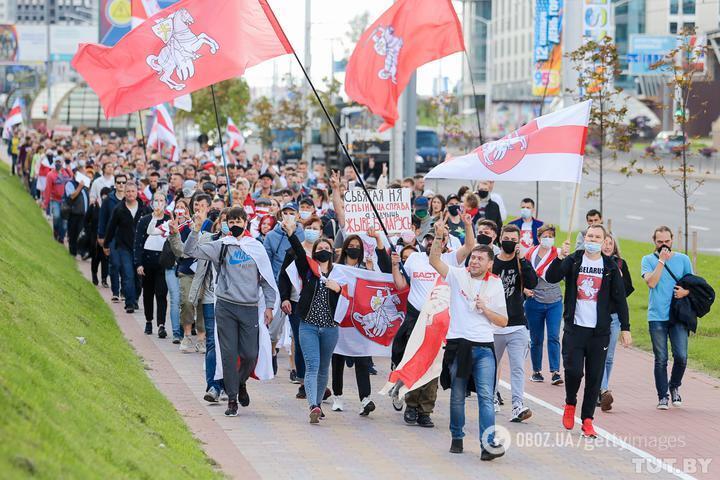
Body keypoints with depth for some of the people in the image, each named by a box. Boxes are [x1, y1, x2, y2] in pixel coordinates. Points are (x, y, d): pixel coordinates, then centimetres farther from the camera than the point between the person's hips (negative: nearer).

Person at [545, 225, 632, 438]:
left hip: (599, 330, 1)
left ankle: (587, 420, 11)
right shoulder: (572, 261, 4)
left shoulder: (610, 267, 6)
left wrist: (625, 328, 3)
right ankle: (570, 403, 18)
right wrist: (560, 257, -25)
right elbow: (551, 277, -10)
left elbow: (620, 298, 7)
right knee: (573, 370, -11)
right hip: (574, 327, -1)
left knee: (594, 377, 2)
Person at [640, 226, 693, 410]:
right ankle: (663, 396, 9)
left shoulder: (683, 259, 9)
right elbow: (651, 282, -11)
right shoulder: (648, 260, 4)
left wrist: (685, 291, -8)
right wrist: (662, 260, -12)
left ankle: (674, 387, 20)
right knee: (661, 360, -1)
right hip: (657, 317, -1)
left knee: (681, 357, -6)